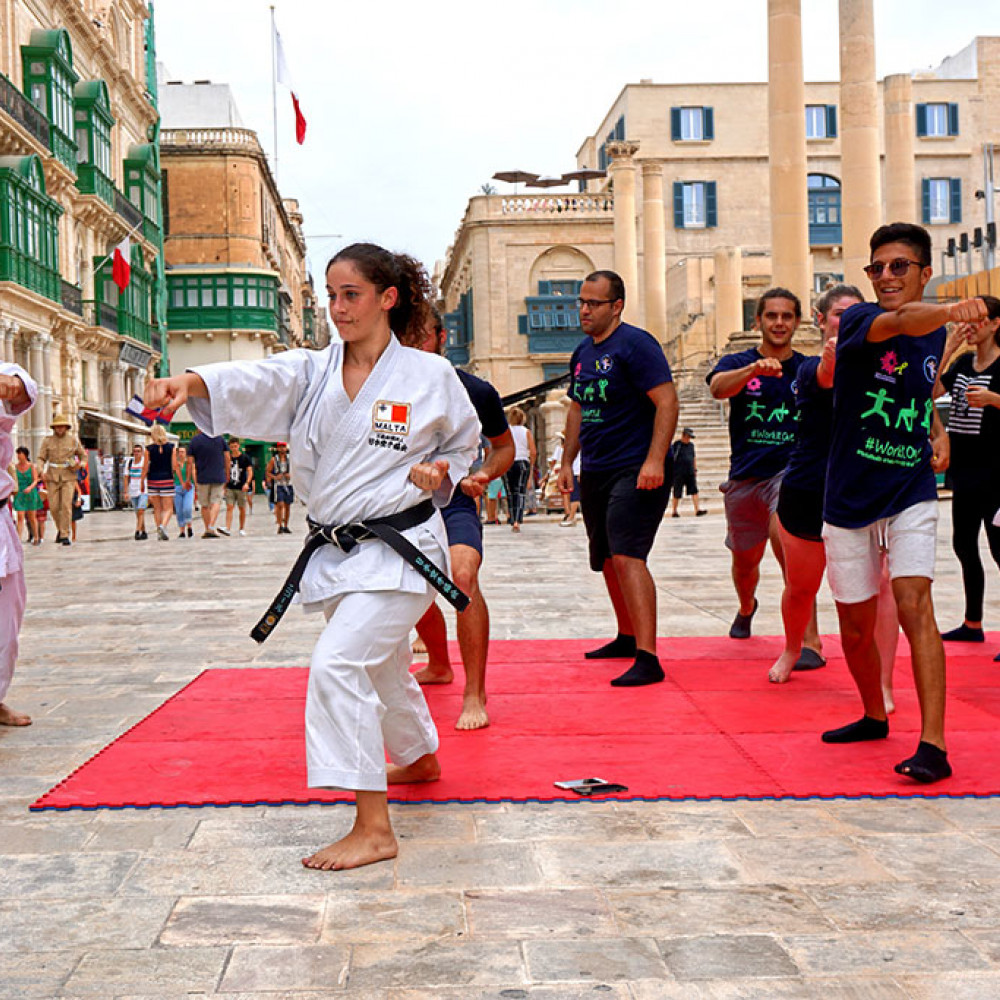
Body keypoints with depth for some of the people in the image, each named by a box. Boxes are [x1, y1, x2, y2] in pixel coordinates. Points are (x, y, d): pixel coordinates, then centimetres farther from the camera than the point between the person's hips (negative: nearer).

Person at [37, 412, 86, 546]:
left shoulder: (73, 440, 4)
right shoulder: (48, 441, 5)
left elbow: (83, 455, 14)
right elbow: (41, 458, 4)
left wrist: (81, 465, -6)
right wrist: (42, 471, -13)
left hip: (68, 477, -1)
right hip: (53, 477, 1)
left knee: (66, 505, -12)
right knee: (54, 506, -1)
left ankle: (65, 536, -9)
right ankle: (60, 529, 25)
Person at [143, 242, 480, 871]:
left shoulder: (430, 376, -6)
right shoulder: (311, 372, 1)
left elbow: (465, 442, 11)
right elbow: (252, 382, -20)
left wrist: (438, 472, -12)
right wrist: (189, 382, -41)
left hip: (398, 551, -6)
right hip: (336, 551, 6)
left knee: (338, 665, -21)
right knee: (379, 667, 24)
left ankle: (373, 829, -15)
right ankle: (420, 760, 54)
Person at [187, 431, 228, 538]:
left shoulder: (194, 440, 0)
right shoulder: (220, 438, 3)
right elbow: (227, 457, 5)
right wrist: (227, 473, 17)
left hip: (202, 478, 0)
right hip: (218, 477, 0)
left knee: (204, 505, 10)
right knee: (216, 502, -1)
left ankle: (207, 530, 14)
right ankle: (211, 528, -16)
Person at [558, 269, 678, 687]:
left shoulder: (635, 344, -11)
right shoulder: (582, 352, 14)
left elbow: (667, 402, -18)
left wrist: (654, 460, -27)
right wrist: (568, 461, 20)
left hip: (636, 472, -9)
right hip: (594, 473, 9)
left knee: (627, 557, -20)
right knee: (608, 561, 16)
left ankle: (647, 659, -21)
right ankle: (627, 637, 34)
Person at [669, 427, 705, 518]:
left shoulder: (691, 445, 13)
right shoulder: (676, 445, -5)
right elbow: (671, 458, -5)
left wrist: (695, 469, 17)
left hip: (690, 473, 5)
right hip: (679, 473, -5)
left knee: (694, 491, -5)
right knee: (677, 493, 1)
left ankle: (697, 510, -8)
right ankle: (674, 512, 12)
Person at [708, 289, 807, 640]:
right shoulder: (738, 362, 2)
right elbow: (718, 386, -22)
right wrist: (754, 369, -41)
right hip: (745, 476, 2)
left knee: (784, 535, -30)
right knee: (745, 560, 17)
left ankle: (809, 635, -28)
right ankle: (746, 608, 52)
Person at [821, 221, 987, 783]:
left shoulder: (935, 335, 5)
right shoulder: (859, 321, -10)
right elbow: (900, 323, -36)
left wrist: (938, 432, 4)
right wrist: (947, 311, -57)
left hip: (911, 494, 1)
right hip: (848, 502, -1)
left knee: (913, 601, -19)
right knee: (856, 624, 10)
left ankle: (933, 744, -20)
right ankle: (874, 716, 36)